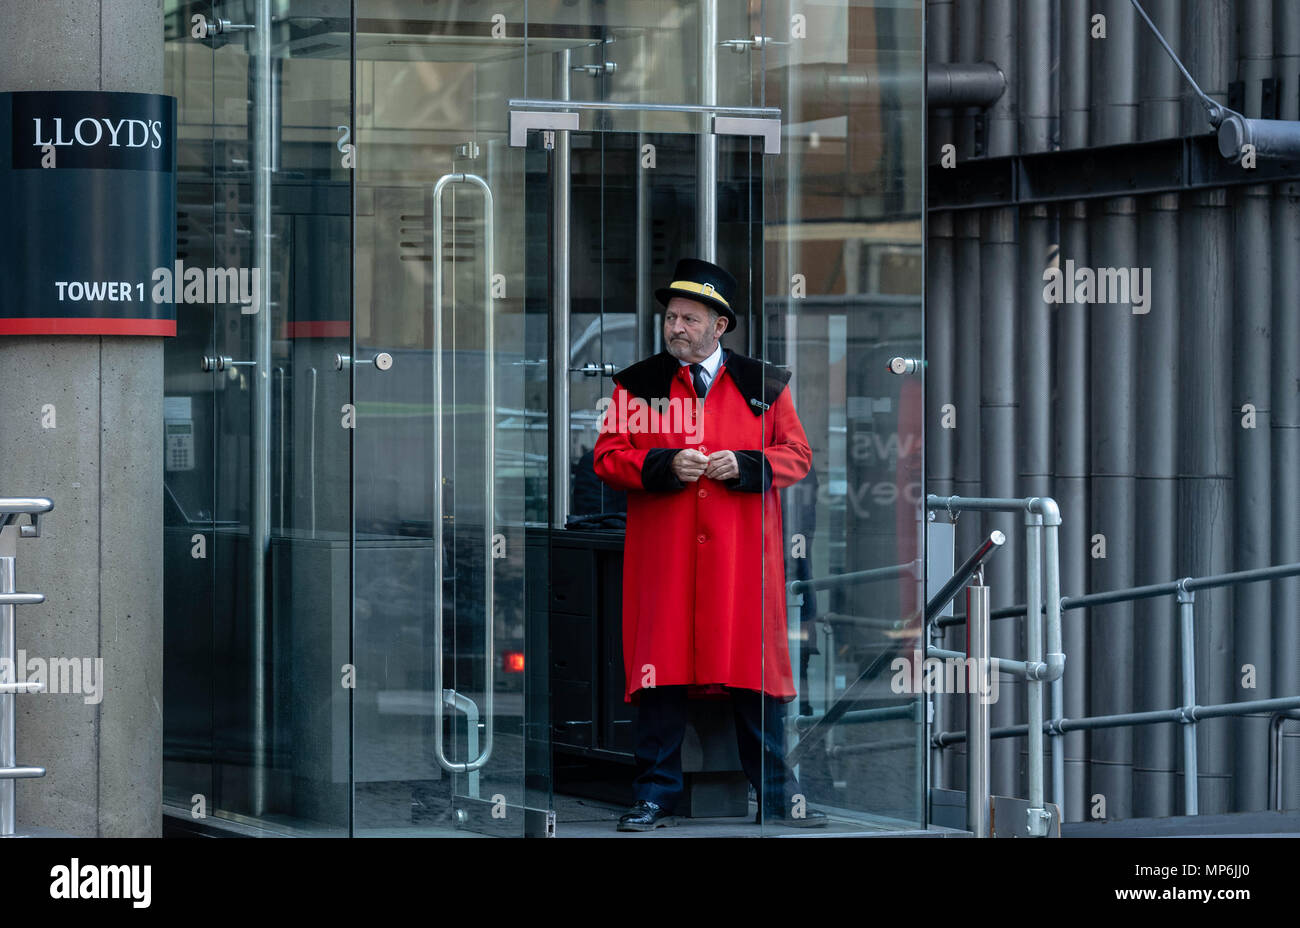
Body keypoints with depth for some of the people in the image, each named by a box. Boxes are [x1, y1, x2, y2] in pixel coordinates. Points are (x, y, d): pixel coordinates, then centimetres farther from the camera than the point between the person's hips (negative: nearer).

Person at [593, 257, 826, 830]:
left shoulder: (764, 385, 8)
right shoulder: (637, 385, 7)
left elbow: (797, 455, 8)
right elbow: (608, 458, 4)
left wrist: (744, 465, -11)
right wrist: (665, 465, -13)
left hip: (745, 553, 0)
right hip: (663, 561, 0)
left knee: (755, 673, 2)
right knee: (661, 674, -1)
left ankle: (777, 794, 10)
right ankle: (656, 798, 6)